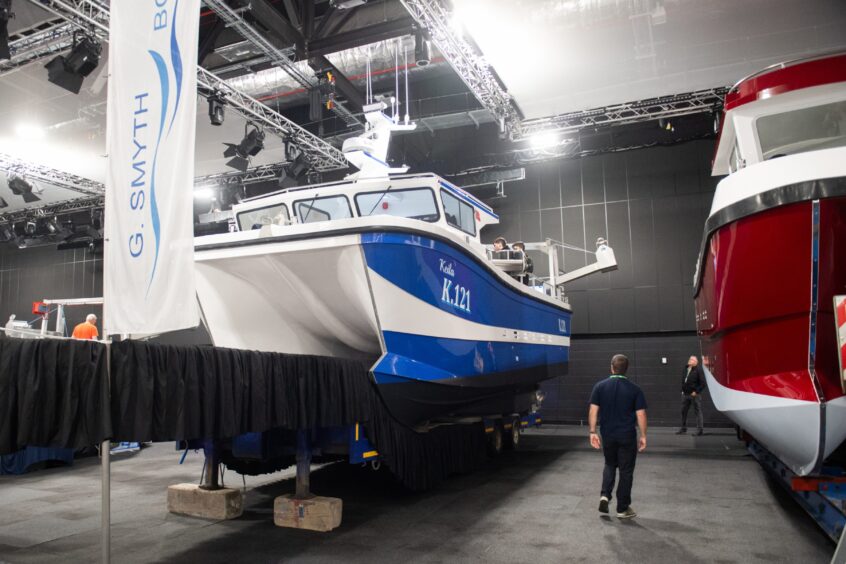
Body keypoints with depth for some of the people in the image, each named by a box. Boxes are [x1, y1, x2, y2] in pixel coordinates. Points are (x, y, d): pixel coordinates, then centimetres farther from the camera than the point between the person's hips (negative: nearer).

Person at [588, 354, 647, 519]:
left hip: (607, 435, 2)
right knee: (626, 471, 8)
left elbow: (593, 411, -6)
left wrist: (593, 432, -1)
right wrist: (643, 436, 1)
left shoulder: (600, 386, -2)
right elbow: (641, 414, -7)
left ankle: (605, 495, 4)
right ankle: (622, 508, 14)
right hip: (627, 437, -2)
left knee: (610, 465, 22)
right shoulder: (635, 389, -5)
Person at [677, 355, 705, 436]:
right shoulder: (685, 369, 10)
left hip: (695, 395, -7)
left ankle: (700, 430, 5)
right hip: (685, 394, 7)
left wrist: (696, 392, -14)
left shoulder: (698, 370, -9)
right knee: (683, 411, 11)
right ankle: (683, 429, 21)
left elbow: (703, 383, -12)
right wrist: (682, 390, 14)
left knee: (698, 412, -1)